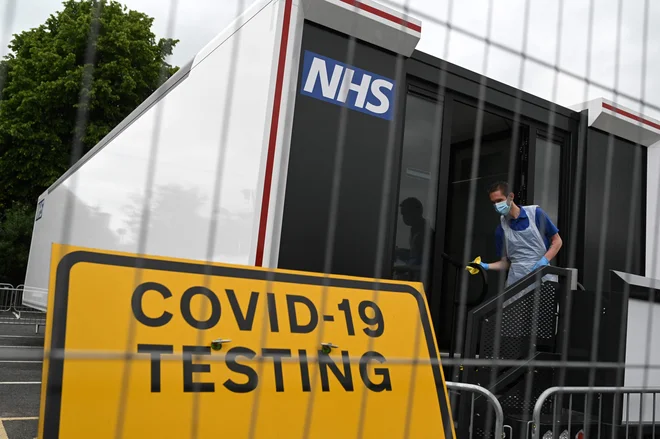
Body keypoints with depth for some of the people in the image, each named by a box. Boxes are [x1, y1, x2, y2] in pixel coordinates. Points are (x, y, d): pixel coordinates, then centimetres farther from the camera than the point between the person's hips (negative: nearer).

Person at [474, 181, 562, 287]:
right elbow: (505, 262, 9)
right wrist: (486, 266, -9)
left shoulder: (536, 213, -1)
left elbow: (557, 241, 4)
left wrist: (544, 260, -12)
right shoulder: (500, 229, 6)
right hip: (516, 281, 2)